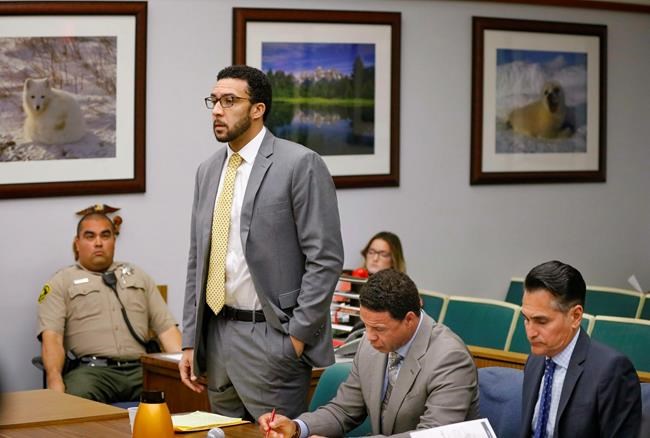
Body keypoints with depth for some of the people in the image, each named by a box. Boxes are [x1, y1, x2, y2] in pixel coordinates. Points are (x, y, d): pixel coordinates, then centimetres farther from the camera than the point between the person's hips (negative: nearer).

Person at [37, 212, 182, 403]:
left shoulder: (138, 276, 26)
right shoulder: (62, 282, 15)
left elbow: (166, 327, 18)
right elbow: (51, 336, 1)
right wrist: (55, 379, -19)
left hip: (140, 368, 3)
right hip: (92, 369, -3)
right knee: (78, 399, -38)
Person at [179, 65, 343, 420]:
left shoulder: (299, 164, -9)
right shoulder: (208, 171, 12)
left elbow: (325, 258, -12)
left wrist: (298, 335, -14)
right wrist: (190, 340, 11)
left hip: (271, 336, -7)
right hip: (216, 334, 7)